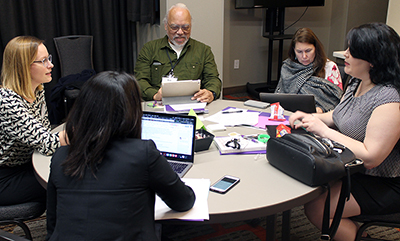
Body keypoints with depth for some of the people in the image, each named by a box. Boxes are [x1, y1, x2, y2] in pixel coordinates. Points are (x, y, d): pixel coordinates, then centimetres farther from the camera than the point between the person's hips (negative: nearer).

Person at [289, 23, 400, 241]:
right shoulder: (356, 82, 2)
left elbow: (370, 157, -31)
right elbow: (338, 116, 16)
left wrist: (324, 130, -26)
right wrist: (310, 117, -3)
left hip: (382, 185, -9)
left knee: (315, 207, -18)